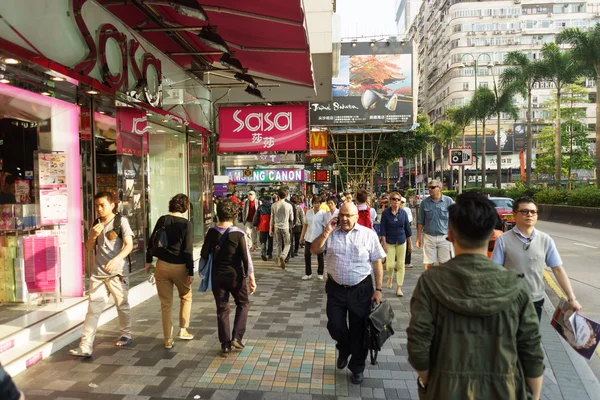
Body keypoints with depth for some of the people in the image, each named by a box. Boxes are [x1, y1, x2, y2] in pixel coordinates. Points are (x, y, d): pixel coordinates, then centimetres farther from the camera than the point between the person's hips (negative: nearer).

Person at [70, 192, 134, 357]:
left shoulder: (121, 221, -5)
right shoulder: (96, 224, 12)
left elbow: (129, 245, -14)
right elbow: (89, 248, 14)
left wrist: (116, 259, -31)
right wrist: (93, 235, -7)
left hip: (116, 272, -4)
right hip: (98, 273, 4)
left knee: (122, 305, 10)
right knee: (93, 309, 0)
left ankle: (126, 335, 29)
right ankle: (85, 347, 1)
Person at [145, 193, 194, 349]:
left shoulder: (162, 220, 1)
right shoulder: (186, 224, -10)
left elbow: (152, 241, 4)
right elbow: (188, 250, -13)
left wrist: (148, 261, 15)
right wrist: (191, 271, -9)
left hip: (162, 265, 3)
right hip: (179, 266, -3)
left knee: (166, 303, 11)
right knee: (186, 296, 22)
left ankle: (168, 339, 17)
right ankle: (182, 330, 23)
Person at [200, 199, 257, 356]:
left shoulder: (212, 232, -5)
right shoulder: (239, 233, -13)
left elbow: (204, 254, -1)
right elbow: (246, 257, -13)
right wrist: (251, 278, -7)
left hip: (217, 276, 3)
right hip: (235, 275, -2)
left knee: (222, 309, 12)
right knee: (243, 304, 19)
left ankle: (225, 345, 16)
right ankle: (237, 337, 10)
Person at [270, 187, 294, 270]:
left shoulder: (274, 205, -4)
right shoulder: (289, 206, -9)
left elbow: (272, 218, 2)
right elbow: (291, 219, 0)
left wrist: (271, 229, 10)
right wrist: (291, 227, 20)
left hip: (277, 227, 2)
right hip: (285, 227, -2)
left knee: (278, 245, 13)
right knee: (287, 244, 10)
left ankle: (280, 261, 19)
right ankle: (283, 256, -14)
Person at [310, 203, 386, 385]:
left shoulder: (368, 234, -5)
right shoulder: (331, 234, 1)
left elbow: (377, 263, -2)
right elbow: (314, 250, -5)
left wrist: (378, 289, -6)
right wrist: (326, 231, -15)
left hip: (361, 289, -1)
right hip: (336, 288, 2)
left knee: (359, 330, 9)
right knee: (335, 326, 5)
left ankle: (357, 367, 30)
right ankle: (344, 349, 40)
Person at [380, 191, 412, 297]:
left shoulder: (403, 213, 0)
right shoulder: (385, 213, -7)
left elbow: (407, 228, 7)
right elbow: (382, 229, -6)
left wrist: (410, 243, 9)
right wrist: (384, 243, -11)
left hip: (402, 241, 2)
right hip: (389, 242, -2)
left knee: (400, 265, 3)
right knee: (390, 265, -5)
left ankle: (399, 288, 12)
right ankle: (390, 277, 30)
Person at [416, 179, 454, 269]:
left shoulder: (448, 201, 0)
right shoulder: (425, 202, 2)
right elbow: (420, 222, 6)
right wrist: (418, 238, 3)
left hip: (444, 237, -1)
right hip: (429, 237, 1)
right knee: (428, 264, 4)